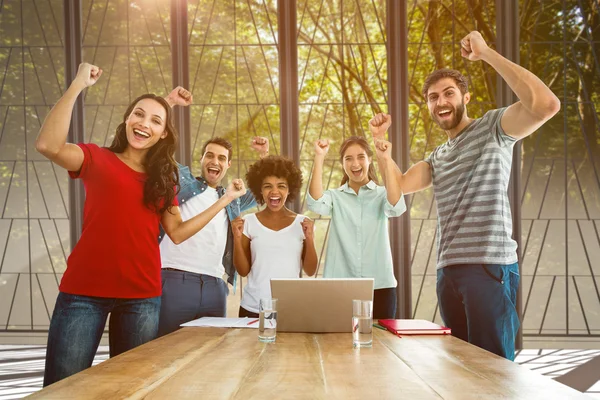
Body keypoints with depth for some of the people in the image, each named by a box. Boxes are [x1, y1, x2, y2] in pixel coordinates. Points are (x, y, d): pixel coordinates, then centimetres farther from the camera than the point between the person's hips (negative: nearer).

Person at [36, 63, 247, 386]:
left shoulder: (164, 178, 14)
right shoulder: (96, 159, 3)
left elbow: (177, 232, 10)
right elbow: (48, 145, -17)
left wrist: (225, 200, 9)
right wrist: (78, 85, -13)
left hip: (142, 296, 4)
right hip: (84, 291, -3)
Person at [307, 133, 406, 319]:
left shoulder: (382, 194, 7)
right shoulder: (335, 196, 9)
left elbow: (397, 207, -15)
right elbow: (315, 203, -13)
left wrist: (387, 160, -20)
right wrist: (319, 158, -18)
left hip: (380, 285, 0)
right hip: (340, 286, 0)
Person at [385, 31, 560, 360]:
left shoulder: (493, 127, 2)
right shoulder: (437, 157, 22)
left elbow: (546, 105, -17)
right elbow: (401, 185, 8)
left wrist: (486, 54, -15)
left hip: (489, 266, -7)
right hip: (448, 270, 7)